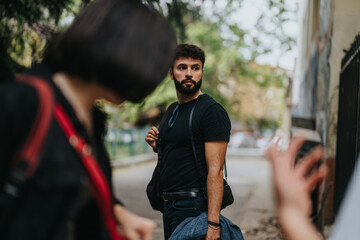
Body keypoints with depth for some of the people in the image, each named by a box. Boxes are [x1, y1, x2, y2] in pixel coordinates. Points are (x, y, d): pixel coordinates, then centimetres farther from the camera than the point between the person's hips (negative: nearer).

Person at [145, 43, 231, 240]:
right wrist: (157, 145, 4)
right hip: (169, 204, 8)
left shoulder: (211, 110, -12)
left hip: (194, 205, -8)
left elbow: (215, 170, -19)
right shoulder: (172, 110, 14)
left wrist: (213, 224, -25)